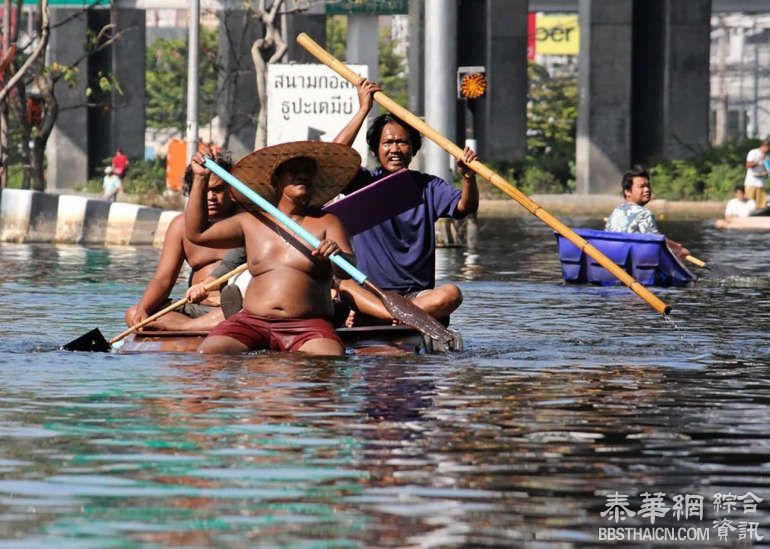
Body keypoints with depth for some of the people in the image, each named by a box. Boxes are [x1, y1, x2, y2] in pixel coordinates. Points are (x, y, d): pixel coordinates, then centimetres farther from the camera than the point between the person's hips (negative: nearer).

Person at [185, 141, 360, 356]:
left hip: (308, 326, -3)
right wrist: (200, 179, 18)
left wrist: (337, 254, -29)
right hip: (251, 320, 3)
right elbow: (197, 233, 21)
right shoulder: (252, 222, 17)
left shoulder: (327, 223, 8)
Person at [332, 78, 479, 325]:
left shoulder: (428, 186, 12)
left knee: (451, 294, -30)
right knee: (339, 285, -34)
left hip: (419, 294, 2)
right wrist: (363, 110, -11)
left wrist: (468, 176, -26)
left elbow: (465, 207, -4)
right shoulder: (364, 184, 7)